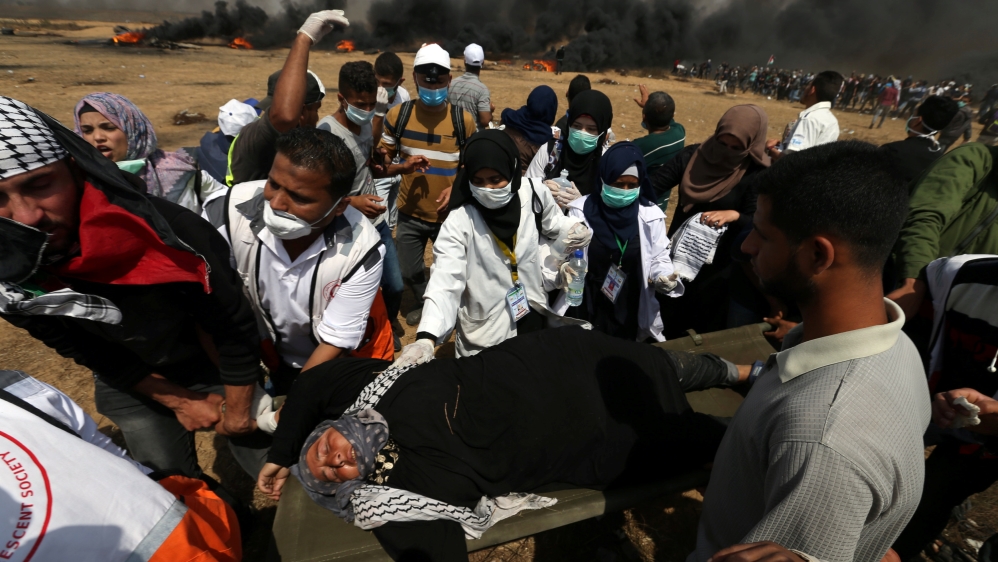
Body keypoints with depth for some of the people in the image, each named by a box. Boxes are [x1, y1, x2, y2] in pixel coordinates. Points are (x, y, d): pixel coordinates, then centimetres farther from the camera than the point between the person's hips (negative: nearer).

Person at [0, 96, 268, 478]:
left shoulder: (170, 232, -35)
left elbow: (236, 328, -22)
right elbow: (94, 356, -4)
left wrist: (237, 412, -10)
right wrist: (178, 402, -3)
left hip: (216, 368, -3)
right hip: (131, 385, 4)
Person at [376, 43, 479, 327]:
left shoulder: (463, 120, -7)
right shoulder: (397, 116, -5)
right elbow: (381, 162, 0)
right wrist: (403, 167, -21)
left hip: (450, 215, -2)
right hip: (410, 214, 2)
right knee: (410, 273, 18)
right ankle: (425, 305, 49)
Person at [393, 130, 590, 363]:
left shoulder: (533, 193, -10)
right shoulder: (459, 222, -21)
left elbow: (552, 224, 11)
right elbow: (444, 283, -29)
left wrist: (573, 230, -10)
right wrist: (426, 338, -43)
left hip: (535, 318, 4)